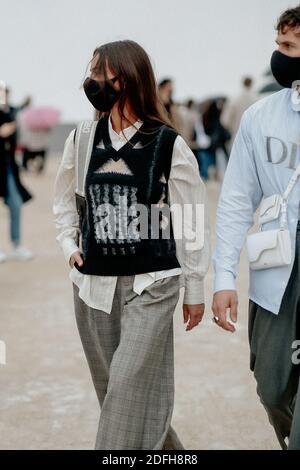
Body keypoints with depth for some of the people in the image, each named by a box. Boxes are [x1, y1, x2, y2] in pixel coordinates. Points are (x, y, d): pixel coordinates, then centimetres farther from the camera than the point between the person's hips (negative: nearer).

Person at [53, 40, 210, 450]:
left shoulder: (168, 145, -7)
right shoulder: (81, 139, 4)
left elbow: (191, 221, -2)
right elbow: (65, 202, 19)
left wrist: (195, 288, 0)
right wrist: (69, 246, 3)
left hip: (151, 286, -4)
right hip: (93, 285, 5)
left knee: (130, 390, -8)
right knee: (110, 387, 13)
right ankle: (165, 448, 34)